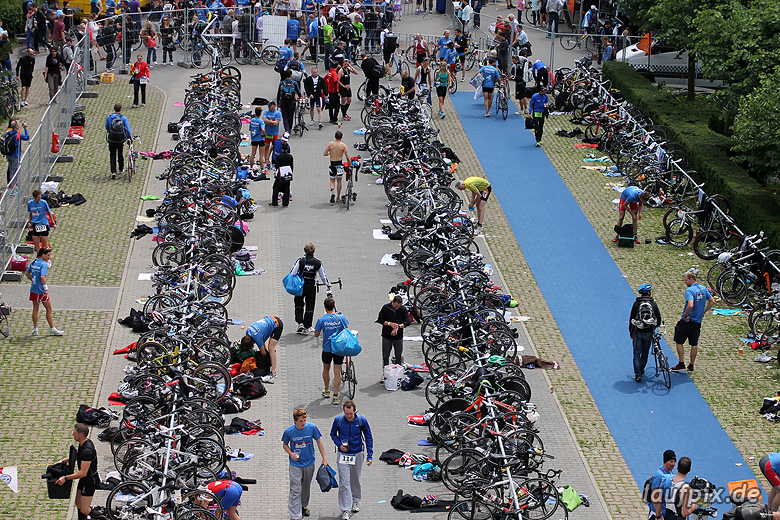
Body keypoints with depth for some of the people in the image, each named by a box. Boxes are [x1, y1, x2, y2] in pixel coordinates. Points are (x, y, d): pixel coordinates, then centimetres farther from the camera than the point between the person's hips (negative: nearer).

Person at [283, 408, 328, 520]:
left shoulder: (311, 428, -12)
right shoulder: (289, 431, -14)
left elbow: (319, 442, -1)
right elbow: (285, 444, 5)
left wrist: (324, 458, -1)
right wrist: (290, 453, -14)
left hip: (309, 463, 2)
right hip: (295, 464, -2)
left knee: (306, 487, 21)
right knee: (295, 490, -7)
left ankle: (304, 505, 46)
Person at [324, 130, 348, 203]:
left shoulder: (330, 144, -3)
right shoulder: (343, 145, -6)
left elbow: (324, 154, -3)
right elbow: (347, 156, -10)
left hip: (332, 163, 0)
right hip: (340, 163, 0)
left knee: (332, 180, 12)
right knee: (339, 181, 16)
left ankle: (332, 192, -17)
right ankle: (338, 197, 22)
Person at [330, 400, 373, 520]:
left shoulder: (362, 421, -12)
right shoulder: (338, 420, -11)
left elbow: (368, 437, -1)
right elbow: (333, 434, 7)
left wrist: (369, 456, -5)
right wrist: (339, 444, -11)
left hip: (357, 454, 1)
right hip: (343, 455, -1)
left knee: (355, 480, 18)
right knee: (344, 483, -7)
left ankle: (356, 500, 42)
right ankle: (346, 510, -4)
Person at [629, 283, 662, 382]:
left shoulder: (637, 303, -7)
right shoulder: (653, 303, -5)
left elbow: (631, 318, -3)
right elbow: (659, 318, 1)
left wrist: (631, 332, 9)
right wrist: (655, 327, 22)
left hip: (637, 332, -1)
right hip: (649, 333, 1)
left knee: (637, 353, 4)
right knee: (645, 352, 19)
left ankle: (638, 375, -3)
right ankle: (641, 369, 34)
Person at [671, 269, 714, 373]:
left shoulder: (689, 290, -18)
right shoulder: (703, 289, 6)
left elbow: (690, 305, -31)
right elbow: (712, 301, 15)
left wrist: (685, 315, -17)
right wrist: (703, 312, 16)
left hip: (687, 321, -7)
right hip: (698, 322, 7)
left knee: (679, 342, 6)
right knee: (694, 344, 12)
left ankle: (681, 364, 4)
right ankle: (691, 366, 17)